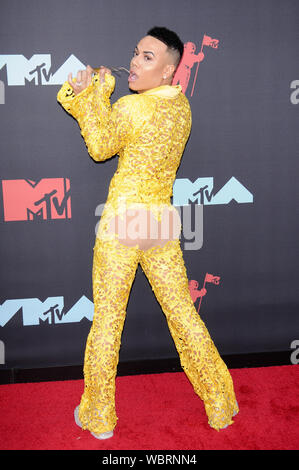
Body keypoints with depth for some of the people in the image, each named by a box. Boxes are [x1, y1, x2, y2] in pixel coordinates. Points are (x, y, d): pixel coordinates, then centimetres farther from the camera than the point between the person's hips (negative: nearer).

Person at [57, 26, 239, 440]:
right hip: (162, 224, 6)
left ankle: (99, 417, 25)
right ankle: (221, 405, 28)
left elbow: (100, 146, 1)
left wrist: (96, 91, 7)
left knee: (107, 321, 9)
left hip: (122, 223, -6)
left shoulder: (133, 107, -16)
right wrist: (86, 94, 9)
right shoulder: (181, 107, 5)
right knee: (183, 313, 15)